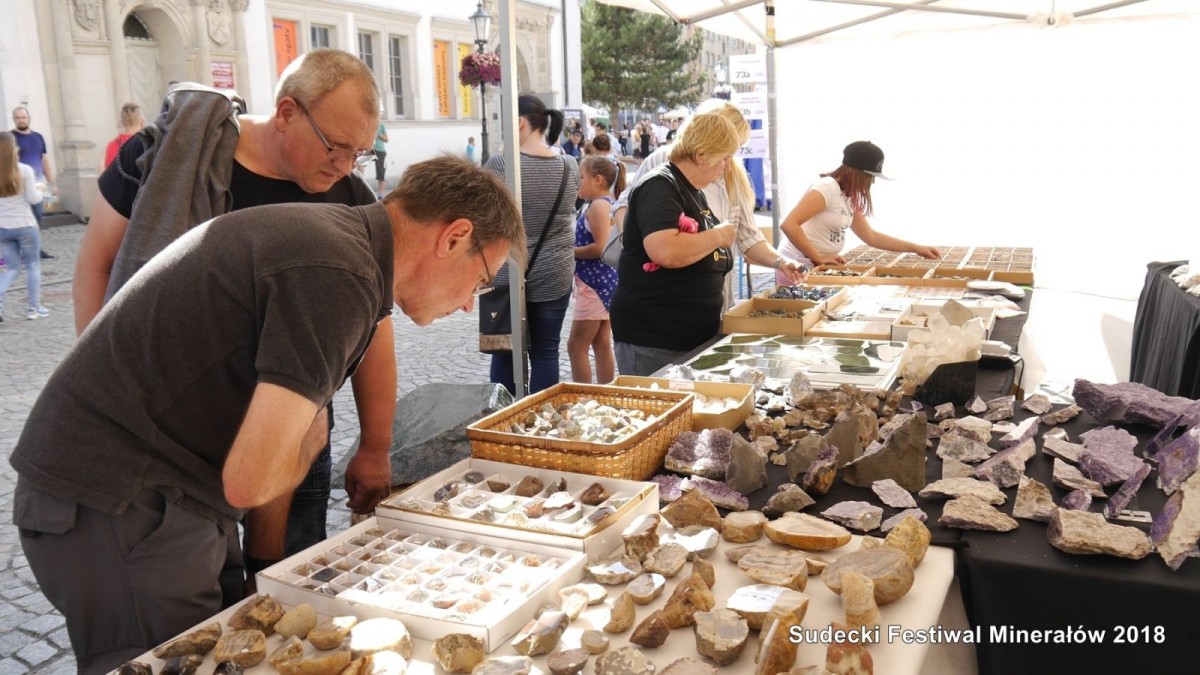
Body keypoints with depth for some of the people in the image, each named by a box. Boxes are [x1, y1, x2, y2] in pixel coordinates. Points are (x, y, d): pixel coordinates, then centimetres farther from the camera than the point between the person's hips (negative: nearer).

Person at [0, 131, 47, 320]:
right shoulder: (24, 170, -10)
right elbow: (34, 199, -8)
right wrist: (39, 191, 12)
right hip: (24, 225, -3)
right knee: (33, 264, 12)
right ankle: (33, 308, 12)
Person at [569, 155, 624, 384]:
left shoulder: (598, 205, -16)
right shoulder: (601, 204, 14)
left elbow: (600, 247, -24)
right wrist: (571, 249, 4)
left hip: (595, 282, -10)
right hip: (601, 280, 10)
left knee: (576, 345, -3)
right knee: (602, 344, 15)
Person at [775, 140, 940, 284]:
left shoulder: (849, 198, 12)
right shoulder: (827, 188, -18)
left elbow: (871, 237, 18)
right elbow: (788, 225, -27)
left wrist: (917, 248, 15)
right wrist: (818, 258, -22)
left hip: (816, 269, 9)